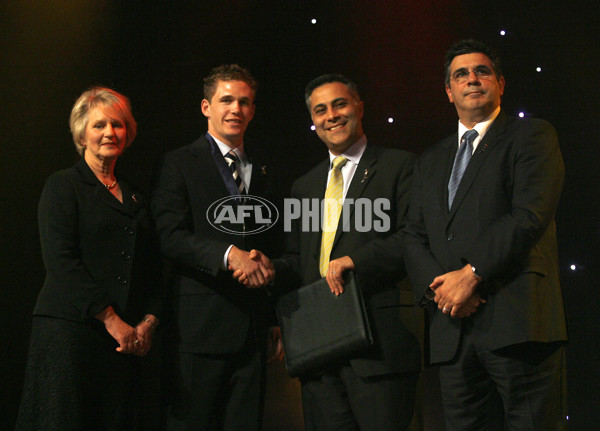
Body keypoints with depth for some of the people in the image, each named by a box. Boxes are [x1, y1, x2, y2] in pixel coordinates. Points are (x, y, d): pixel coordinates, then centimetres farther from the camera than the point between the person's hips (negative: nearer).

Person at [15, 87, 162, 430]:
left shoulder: (135, 198, 19)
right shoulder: (63, 186, 2)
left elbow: (152, 269, 17)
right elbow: (60, 261, -9)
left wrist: (148, 322, -1)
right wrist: (112, 321, -13)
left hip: (127, 340, 5)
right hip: (69, 331, -5)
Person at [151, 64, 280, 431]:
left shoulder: (263, 173, 19)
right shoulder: (180, 164, 2)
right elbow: (171, 236, -10)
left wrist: (276, 318, 16)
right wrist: (228, 254, -25)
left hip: (253, 329, 5)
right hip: (201, 324, -5)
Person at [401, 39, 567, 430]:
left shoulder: (532, 135, 6)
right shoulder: (431, 162, 24)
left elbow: (530, 215, -9)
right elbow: (413, 236, 16)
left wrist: (471, 274, -13)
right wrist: (438, 286, -4)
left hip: (517, 323, -5)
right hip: (453, 330, 5)